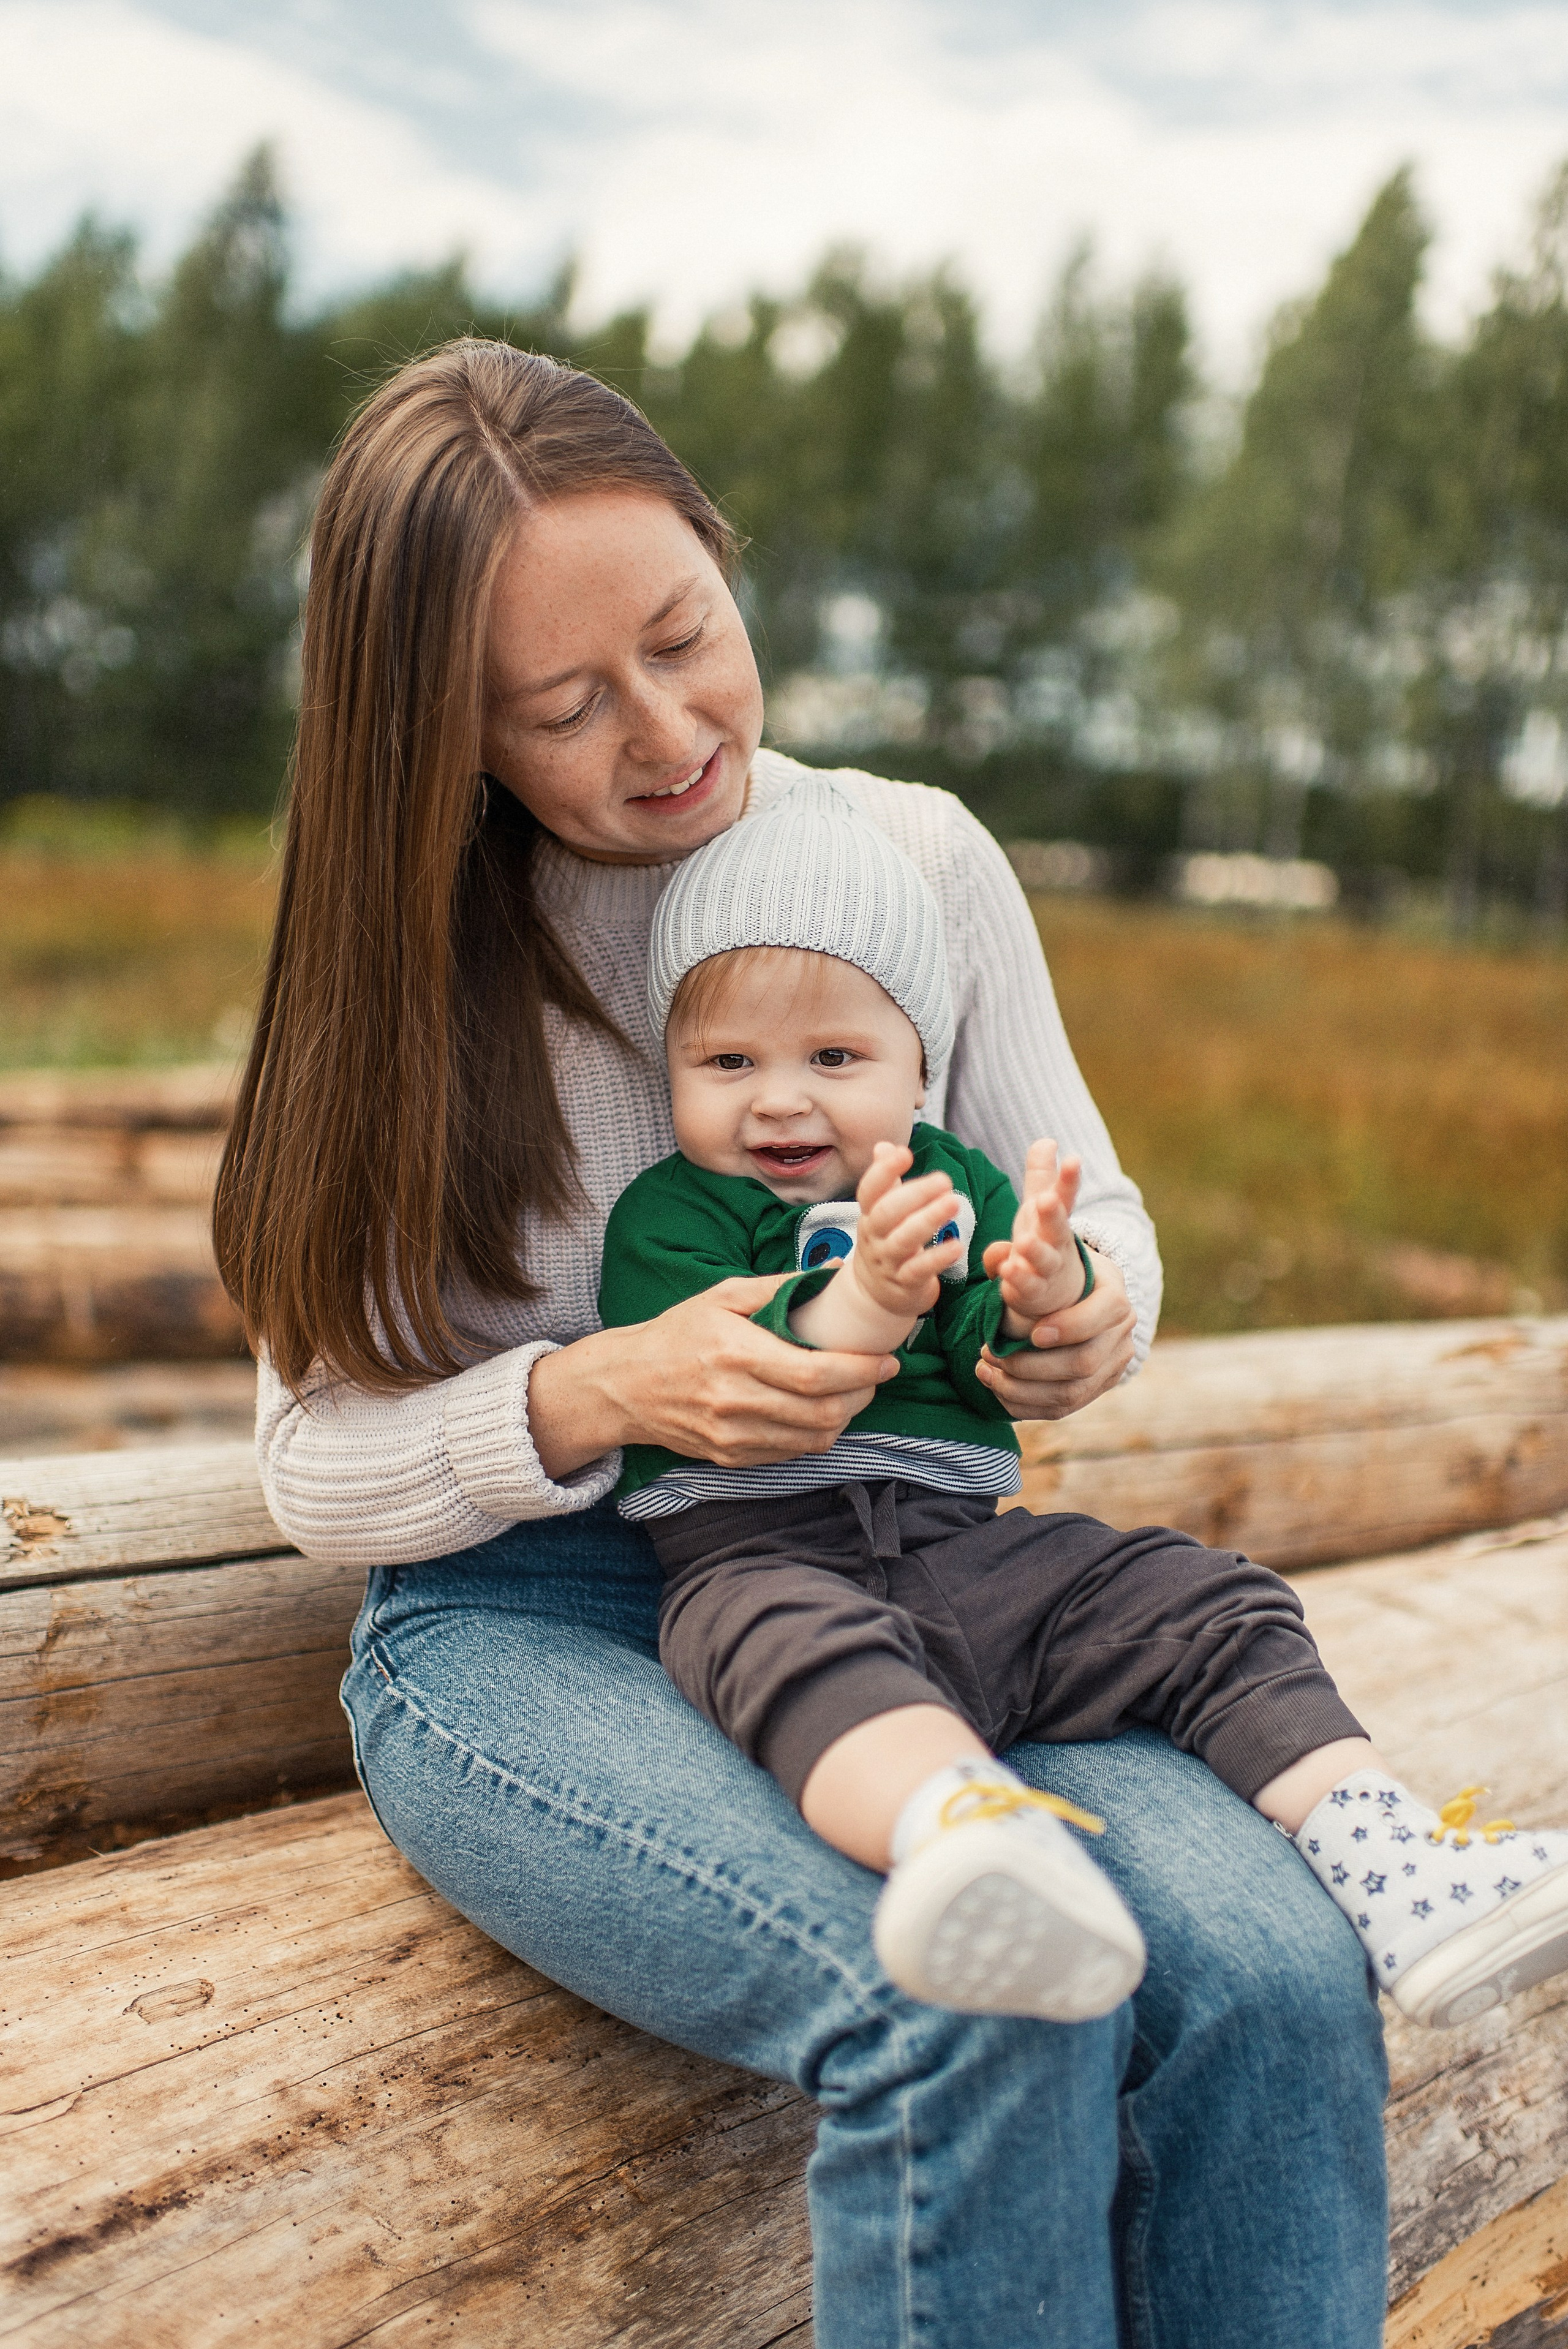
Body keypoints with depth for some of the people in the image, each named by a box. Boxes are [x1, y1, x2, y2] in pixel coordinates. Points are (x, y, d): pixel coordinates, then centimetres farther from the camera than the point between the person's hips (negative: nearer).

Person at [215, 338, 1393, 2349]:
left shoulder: (922, 856, 4)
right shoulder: (415, 962, -1)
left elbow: (1089, 1207, 13)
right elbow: (316, 1466, 0)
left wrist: (1095, 1311, -13)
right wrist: (598, 1396, -21)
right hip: (523, 1624, -2)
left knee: (1273, 1976, -26)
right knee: (980, 2007, -31)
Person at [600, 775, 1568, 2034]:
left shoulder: (958, 1185, 18)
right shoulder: (670, 1214, 4)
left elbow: (1003, 1369, 4)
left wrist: (1046, 1296, -21)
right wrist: (862, 1299, -30)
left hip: (967, 1544, 5)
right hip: (763, 1551, -5)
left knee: (1212, 1607, -9)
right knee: (802, 1651, -38)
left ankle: (1398, 1879, -14)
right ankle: (963, 1836, -66)